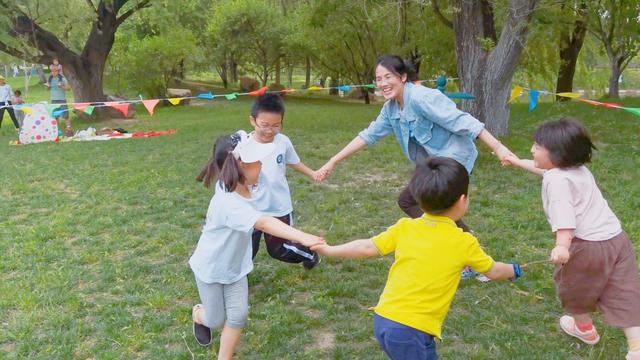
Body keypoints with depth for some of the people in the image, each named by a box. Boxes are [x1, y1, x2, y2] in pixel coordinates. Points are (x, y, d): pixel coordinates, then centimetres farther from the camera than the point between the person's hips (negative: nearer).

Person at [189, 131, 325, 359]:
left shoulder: (240, 185, -15)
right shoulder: (229, 203, -40)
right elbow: (264, 223, -55)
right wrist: (302, 237, -64)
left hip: (235, 265, 6)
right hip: (211, 268, -6)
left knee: (238, 315, 2)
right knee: (216, 321, 13)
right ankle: (198, 315, 49)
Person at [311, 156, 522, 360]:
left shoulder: (404, 228, 2)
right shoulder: (464, 242, -4)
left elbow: (367, 248, 8)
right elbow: (493, 272, 13)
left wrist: (328, 250, 22)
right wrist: (513, 271, 35)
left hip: (382, 320, 6)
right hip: (411, 330, -5)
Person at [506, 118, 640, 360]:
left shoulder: (556, 180, -14)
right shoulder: (579, 169, 15)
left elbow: (564, 213, -30)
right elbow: (545, 169, 35)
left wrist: (562, 245, -42)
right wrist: (517, 161, 46)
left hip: (587, 245, -7)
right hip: (617, 238, 8)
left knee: (574, 287, 20)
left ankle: (585, 328, 43)